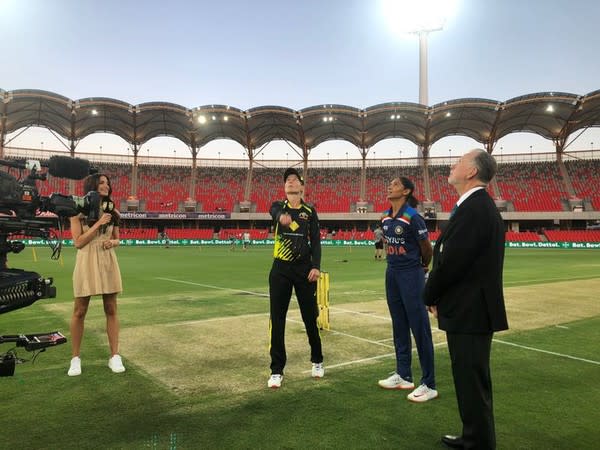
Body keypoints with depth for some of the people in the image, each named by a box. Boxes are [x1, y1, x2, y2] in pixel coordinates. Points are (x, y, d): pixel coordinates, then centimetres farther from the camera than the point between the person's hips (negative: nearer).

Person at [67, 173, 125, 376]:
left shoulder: (113, 211, 8)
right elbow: (78, 242, -9)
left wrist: (113, 242, -7)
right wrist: (99, 223, -14)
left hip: (108, 262, 3)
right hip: (87, 262, -3)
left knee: (111, 310, 5)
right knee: (80, 311, 3)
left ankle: (114, 356, 12)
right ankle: (75, 358, 16)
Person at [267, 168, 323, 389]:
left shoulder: (309, 211, 6)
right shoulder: (278, 206, 5)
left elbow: (315, 241, 1)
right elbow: (276, 212, -21)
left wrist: (316, 266, -13)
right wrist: (282, 217, -47)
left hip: (304, 269, 0)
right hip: (280, 269, 0)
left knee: (310, 317, 8)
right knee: (277, 320, 1)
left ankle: (317, 361, 29)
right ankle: (277, 370, 11)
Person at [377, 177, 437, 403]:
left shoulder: (413, 218, -15)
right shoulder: (385, 218, 7)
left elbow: (427, 248, -7)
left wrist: (423, 267, 7)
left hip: (411, 275, -8)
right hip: (392, 274, 8)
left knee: (419, 328, -3)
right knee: (399, 327, 15)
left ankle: (429, 385, 8)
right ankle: (403, 375, 29)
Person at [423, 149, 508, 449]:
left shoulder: (474, 208, -21)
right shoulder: (478, 206, 12)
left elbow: (451, 261, -23)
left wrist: (430, 296, -8)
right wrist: (437, 295, 8)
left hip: (469, 312, -10)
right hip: (471, 310, 10)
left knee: (472, 383, 3)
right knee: (471, 380, 21)